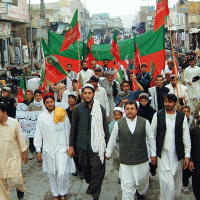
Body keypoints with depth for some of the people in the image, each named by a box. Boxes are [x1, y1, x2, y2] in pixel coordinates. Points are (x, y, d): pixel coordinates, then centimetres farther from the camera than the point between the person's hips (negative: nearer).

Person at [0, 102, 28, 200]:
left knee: (15, 180, 0)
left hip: (13, 156, -2)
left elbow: (21, 138, 1)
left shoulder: (14, 123, -9)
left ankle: (20, 189, 36)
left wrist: (24, 153, 5)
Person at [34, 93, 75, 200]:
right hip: (48, 149, 2)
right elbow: (38, 135, 9)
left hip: (61, 147, -2)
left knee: (62, 173, -11)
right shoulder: (41, 117, 5)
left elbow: (68, 131, 5)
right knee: (51, 173, 10)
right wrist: (38, 150, 6)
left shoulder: (62, 114, 0)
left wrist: (69, 147, 5)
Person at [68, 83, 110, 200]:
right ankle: (90, 183, 44)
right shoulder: (78, 109, 4)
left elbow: (105, 128, 6)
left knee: (97, 170, -6)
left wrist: (107, 146, 3)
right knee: (85, 167, 15)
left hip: (96, 145, -2)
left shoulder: (100, 108, 2)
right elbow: (74, 128, 9)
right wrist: (71, 146, 7)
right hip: (82, 145, 2)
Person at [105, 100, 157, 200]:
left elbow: (151, 138, 8)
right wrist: (108, 153, 16)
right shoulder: (118, 124, -2)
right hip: (125, 161, -1)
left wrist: (153, 154, 10)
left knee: (142, 180, 19)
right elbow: (112, 140, 9)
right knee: (127, 185, -2)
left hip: (142, 160, 2)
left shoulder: (145, 122, -1)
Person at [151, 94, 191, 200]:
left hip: (177, 155, 1)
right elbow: (152, 134, 7)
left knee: (176, 179, 11)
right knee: (166, 181, -10)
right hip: (163, 154, -1)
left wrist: (187, 155, 0)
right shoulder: (158, 115, 1)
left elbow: (186, 137, 4)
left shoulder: (182, 117, 2)